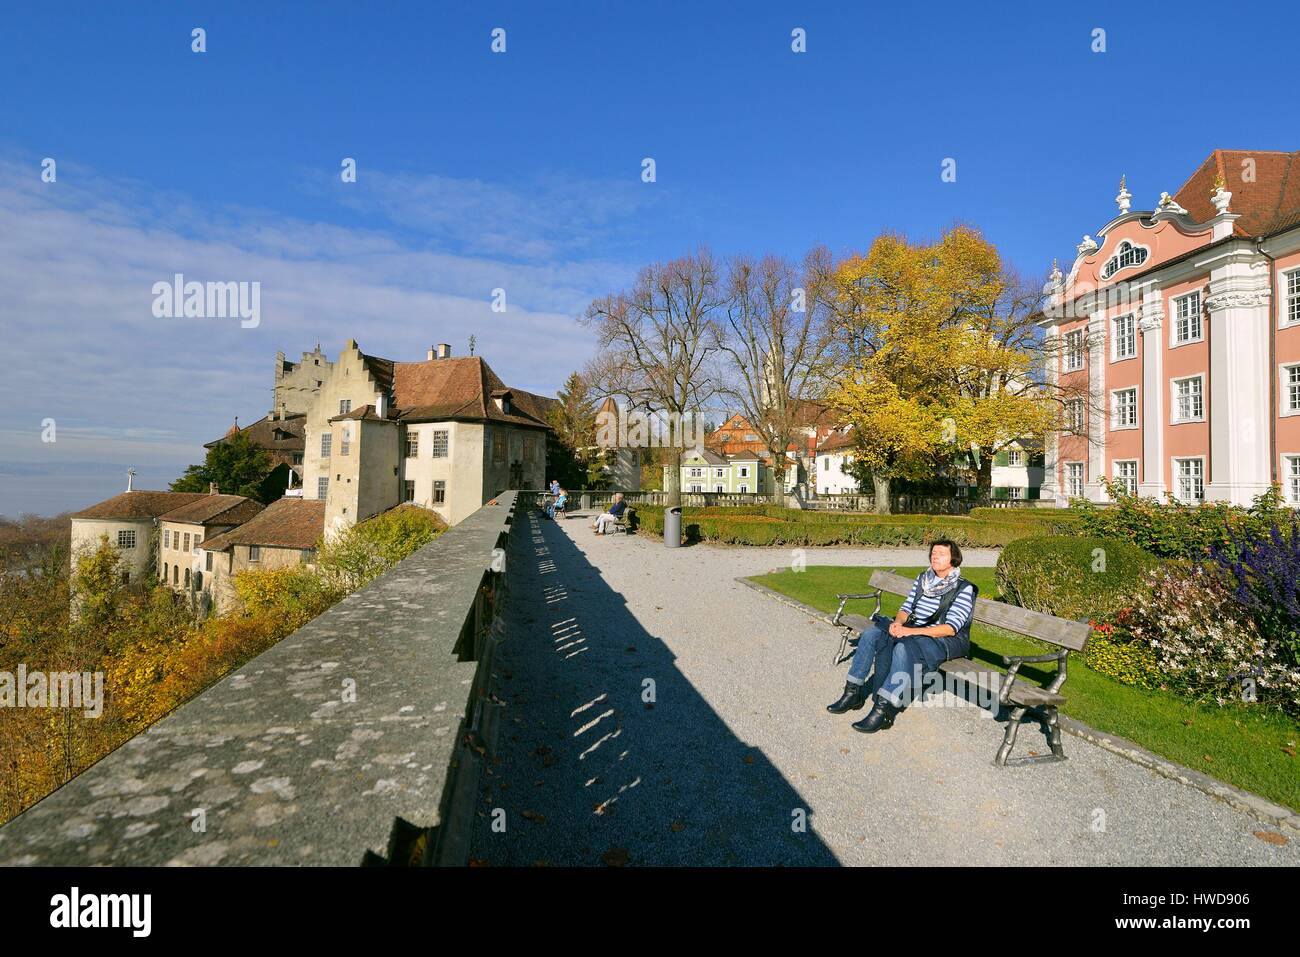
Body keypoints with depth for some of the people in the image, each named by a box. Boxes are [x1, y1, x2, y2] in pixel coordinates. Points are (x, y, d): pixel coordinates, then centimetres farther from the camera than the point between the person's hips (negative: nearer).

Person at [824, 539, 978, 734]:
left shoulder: (964, 589, -10)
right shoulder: (922, 579, 10)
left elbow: (951, 628, -18)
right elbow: (906, 608, 11)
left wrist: (911, 631, -26)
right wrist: (898, 622, -13)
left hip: (946, 640, -7)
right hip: (915, 632, 7)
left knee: (904, 648, -36)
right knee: (871, 633, -15)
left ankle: (882, 710, -36)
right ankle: (852, 693, -13)